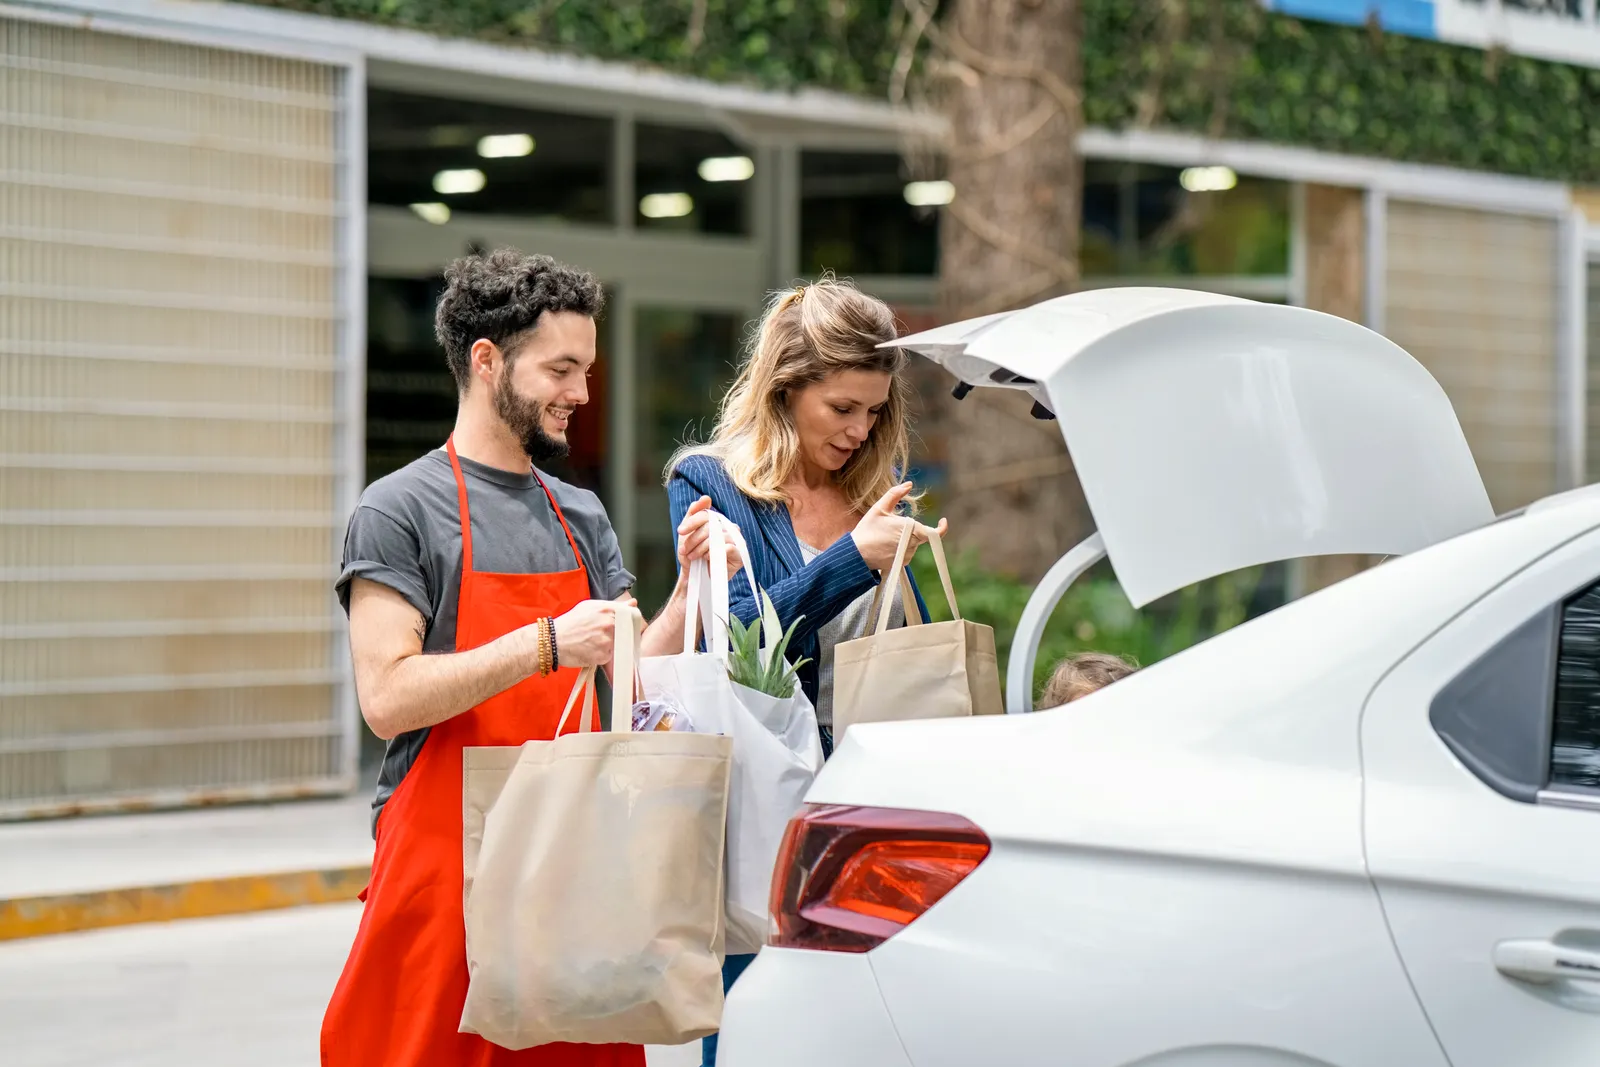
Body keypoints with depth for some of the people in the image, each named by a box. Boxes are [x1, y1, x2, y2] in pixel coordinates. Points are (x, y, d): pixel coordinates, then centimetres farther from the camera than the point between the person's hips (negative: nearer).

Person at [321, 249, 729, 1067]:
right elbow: (387, 698, -16)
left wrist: (687, 592, -5)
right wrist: (546, 644, -19)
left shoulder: (581, 515, 15)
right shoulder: (400, 509, -6)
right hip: (442, 861, -6)